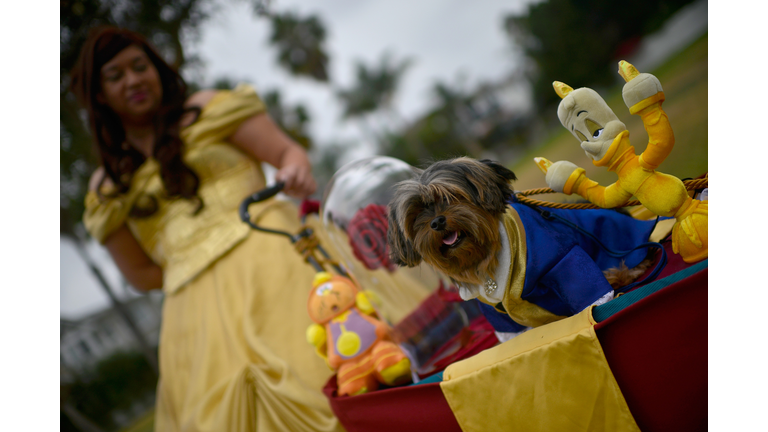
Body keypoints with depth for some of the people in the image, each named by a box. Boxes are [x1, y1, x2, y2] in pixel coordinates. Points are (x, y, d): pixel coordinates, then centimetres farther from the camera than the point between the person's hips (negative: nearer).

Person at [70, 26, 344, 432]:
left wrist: (295, 169, -18)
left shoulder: (208, 109, 14)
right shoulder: (108, 187, 19)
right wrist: (189, 264, 1)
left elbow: (285, 149, 5)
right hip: (199, 309, 3)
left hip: (268, 259, -2)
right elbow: (141, 273, 18)